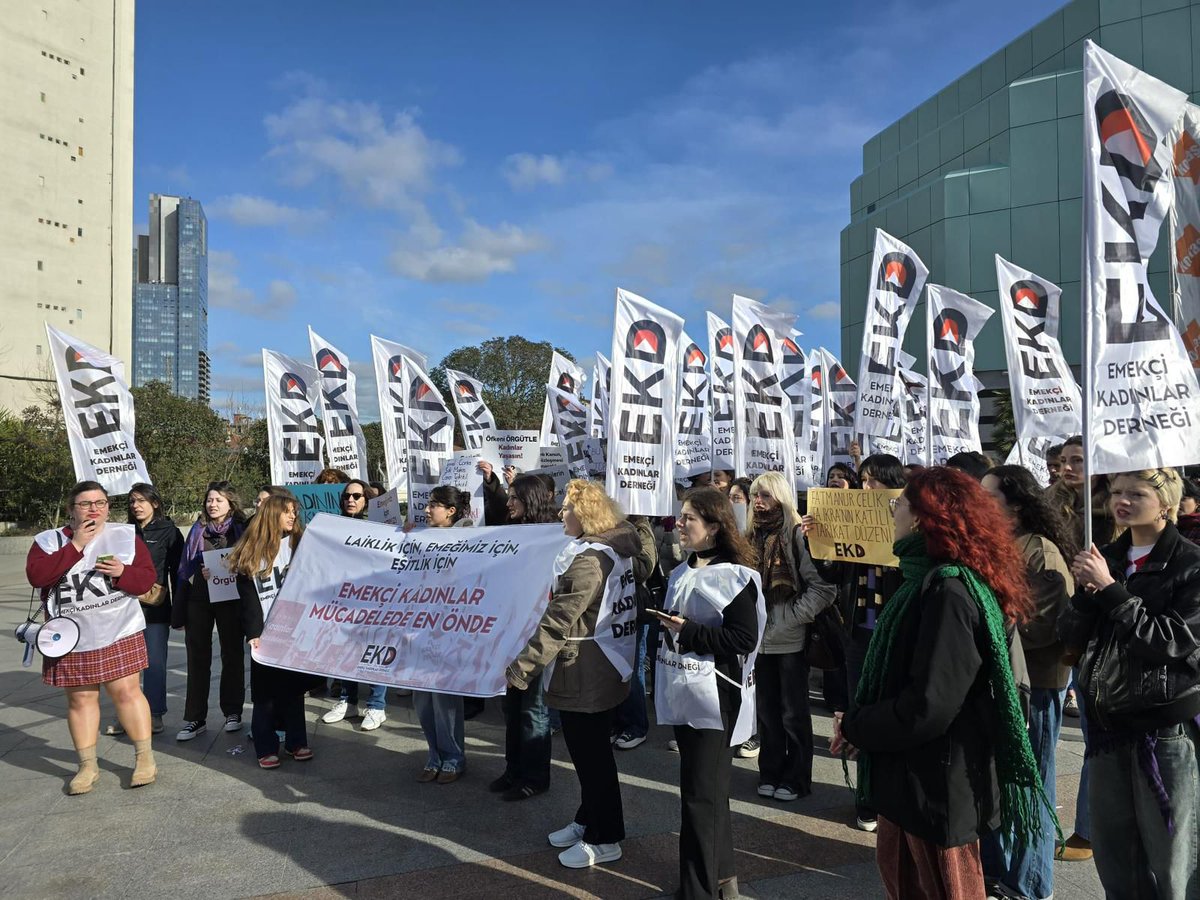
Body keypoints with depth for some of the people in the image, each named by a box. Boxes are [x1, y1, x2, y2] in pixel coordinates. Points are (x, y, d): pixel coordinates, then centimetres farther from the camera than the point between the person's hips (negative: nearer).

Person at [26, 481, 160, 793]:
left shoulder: (126, 536, 2)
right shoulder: (49, 540, 3)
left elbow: (147, 579, 0)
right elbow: (36, 575, -14)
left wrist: (123, 572, -20)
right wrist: (75, 546, -17)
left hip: (118, 632, -1)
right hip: (70, 637, 1)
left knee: (126, 691, -2)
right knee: (80, 699, 8)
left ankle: (145, 757, 9)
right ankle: (88, 766, 20)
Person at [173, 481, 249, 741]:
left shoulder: (241, 529, -1)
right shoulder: (198, 530, 7)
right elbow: (185, 569, 8)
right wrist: (179, 611, 6)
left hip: (230, 600, -2)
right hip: (198, 599, 3)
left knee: (232, 655, 8)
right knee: (197, 658, 5)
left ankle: (233, 712, 21)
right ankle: (195, 718, 12)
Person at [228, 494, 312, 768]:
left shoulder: (298, 544, 7)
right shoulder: (250, 551, 3)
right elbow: (248, 596, -1)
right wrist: (253, 632, -10)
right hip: (265, 631, -1)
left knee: (293, 685, 8)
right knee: (265, 689, 4)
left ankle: (296, 741, 18)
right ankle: (266, 747, 12)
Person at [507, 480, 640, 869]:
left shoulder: (589, 560, -23)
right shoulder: (615, 550, 6)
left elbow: (558, 620, -27)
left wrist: (521, 667, -26)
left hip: (585, 673, -10)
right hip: (604, 667, 10)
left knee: (590, 754, 4)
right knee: (590, 749, 21)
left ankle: (604, 840, 18)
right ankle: (588, 820, 37)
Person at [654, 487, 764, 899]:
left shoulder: (735, 576, -13)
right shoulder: (681, 574, 11)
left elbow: (745, 640, -18)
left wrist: (690, 631, -20)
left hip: (714, 698, -8)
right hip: (684, 695, 8)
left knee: (701, 796, -2)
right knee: (708, 790, 18)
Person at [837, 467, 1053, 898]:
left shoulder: (947, 589, -25)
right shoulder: (930, 579, 8)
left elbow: (928, 705, -29)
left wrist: (855, 727, -15)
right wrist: (861, 722, 1)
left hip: (936, 780, -9)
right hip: (911, 772, 9)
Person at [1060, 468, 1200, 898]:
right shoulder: (1106, 558, 8)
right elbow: (1071, 634, 4)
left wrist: (1110, 589, -21)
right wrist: (1085, 591, -14)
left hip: (1166, 724, -5)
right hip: (1107, 718, 6)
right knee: (1112, 853, 17)